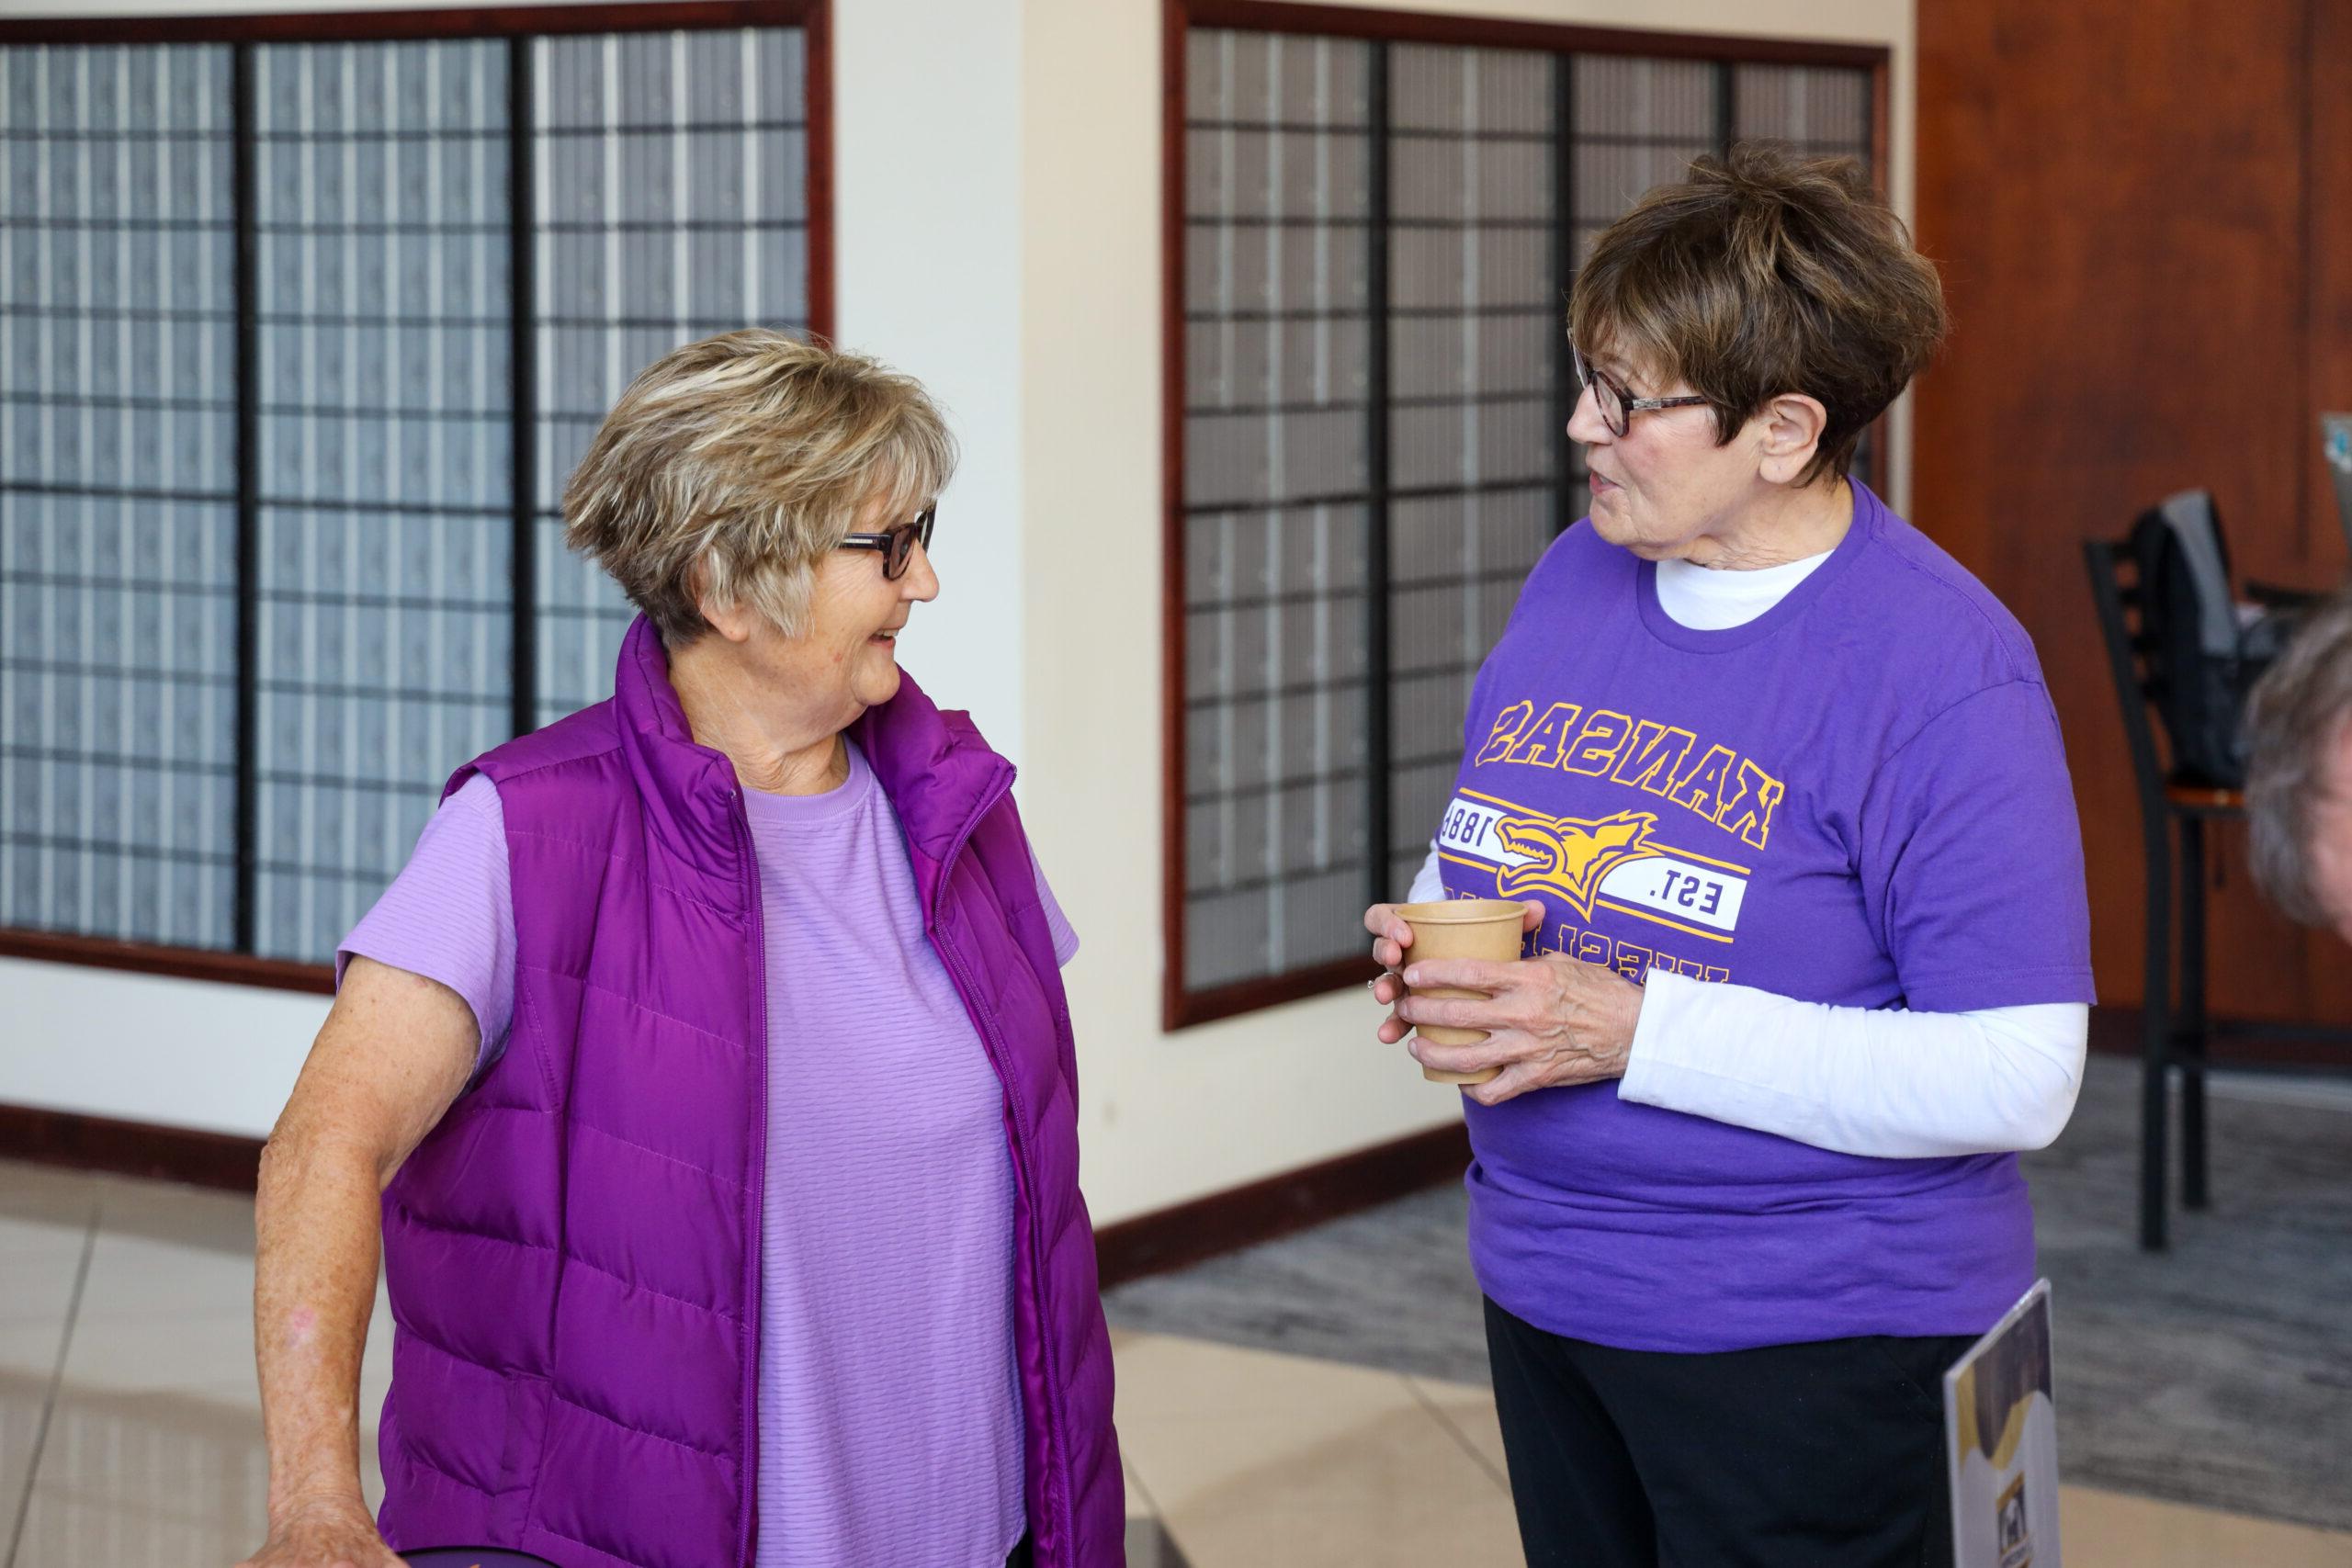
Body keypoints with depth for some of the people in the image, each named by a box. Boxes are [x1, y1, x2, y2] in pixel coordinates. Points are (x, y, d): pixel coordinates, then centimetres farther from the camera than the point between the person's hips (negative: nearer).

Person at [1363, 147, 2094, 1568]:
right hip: (1545, 1289, 7)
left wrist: (1633, 1030, -27)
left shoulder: (1942, 666, -18)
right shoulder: (1576, 577, 3)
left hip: (1813, 1347, -6)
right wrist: (1431, 948, -6)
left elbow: (2016, 1080, -23)